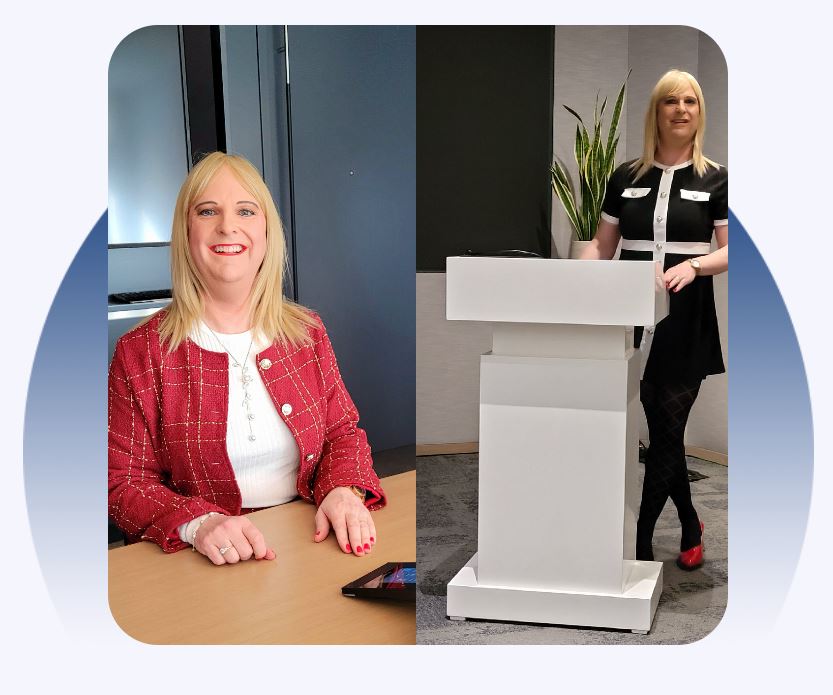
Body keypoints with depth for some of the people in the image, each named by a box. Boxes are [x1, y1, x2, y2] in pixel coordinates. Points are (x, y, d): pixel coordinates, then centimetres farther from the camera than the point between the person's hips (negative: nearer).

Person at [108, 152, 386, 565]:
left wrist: (345, 490, -9)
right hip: (204, 563, -2)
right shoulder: (140, 352, -2)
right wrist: (197, 523, -21)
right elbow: (124, 483, -1)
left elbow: (343, 432, 14)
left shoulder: (307, 332, 9)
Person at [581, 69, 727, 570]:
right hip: (634, 319, 3)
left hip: (686, 324, -3)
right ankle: (691, 525, 31)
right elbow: (602, 246, 11)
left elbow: (729, 252, -2)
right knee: (662, 431, 11)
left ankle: (641, 543, 8)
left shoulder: (716, 180, 2)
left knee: (667, 433, -1)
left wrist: (694, 265, -21)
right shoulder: (626, 177, 9)